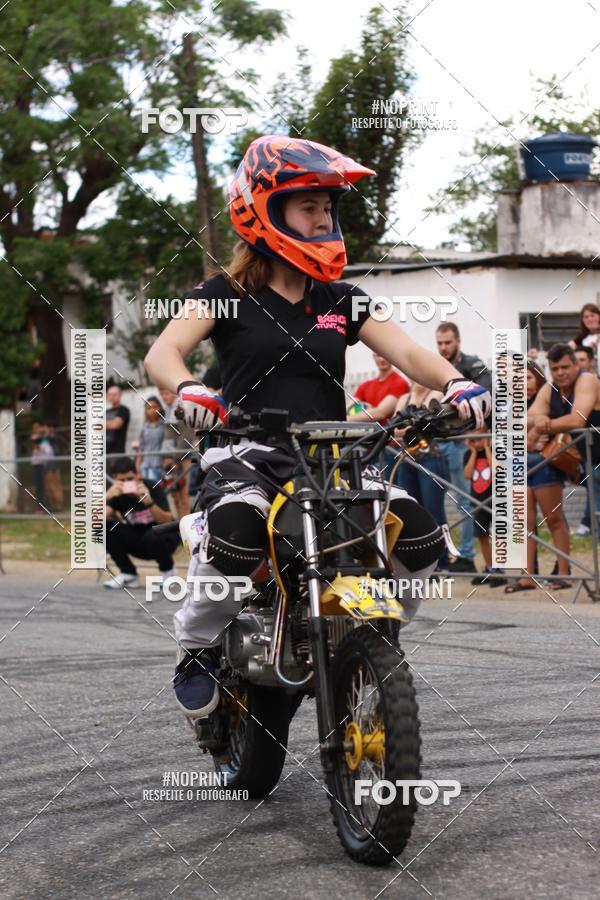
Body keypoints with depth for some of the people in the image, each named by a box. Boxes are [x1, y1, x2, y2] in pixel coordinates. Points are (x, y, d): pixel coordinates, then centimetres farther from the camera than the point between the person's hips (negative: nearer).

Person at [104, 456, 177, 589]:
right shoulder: (117, 494, -12)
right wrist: (106, 497, -43)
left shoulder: (152, 488, -19)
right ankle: (128, 573, -4)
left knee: (153, 536, -38)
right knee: (105, 527, -19)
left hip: (163, 539, -3)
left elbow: (167, 522, -28)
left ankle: (167, 569, -5)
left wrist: (149, 502, -43)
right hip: (137, 541, 4)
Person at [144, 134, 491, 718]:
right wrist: (187, 389, -35)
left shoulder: (340, 300, 16)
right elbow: (162, 352, -11)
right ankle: (196, 647, -9)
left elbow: (404, 351, 4)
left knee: (419, 534, -19)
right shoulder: (227, 294, 4)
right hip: (246, 456, -4)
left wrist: (454, 383, -19)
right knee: (235, 535, -38)